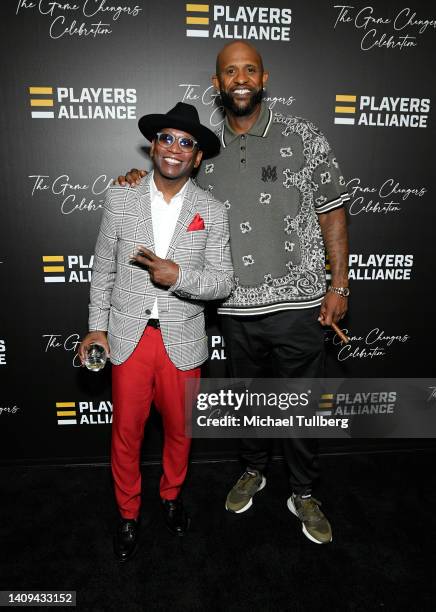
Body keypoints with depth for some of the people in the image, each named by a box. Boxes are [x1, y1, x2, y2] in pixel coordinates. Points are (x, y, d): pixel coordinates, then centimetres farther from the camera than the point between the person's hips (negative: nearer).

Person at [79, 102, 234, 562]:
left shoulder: (212, 212, -1)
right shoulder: (120, 199, 1)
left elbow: (223, 282, -4)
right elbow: (103, 269, 6)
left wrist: (179, 276, -21)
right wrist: (97, 326, 2)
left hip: (182, 339, 0)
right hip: (128, 335, 0)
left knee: (179, 429, 16)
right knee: (126, 432, 11)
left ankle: (172, 495, 44)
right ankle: (128, 513, 36)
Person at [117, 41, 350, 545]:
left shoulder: (302, 137, -1)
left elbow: (332, 213, 0)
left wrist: (339, 285, -5)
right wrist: (140, 180, 0)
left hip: (297, 303, -2)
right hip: (236, 309, 3)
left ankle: (303, 494, 33)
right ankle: (253, 470, 45)